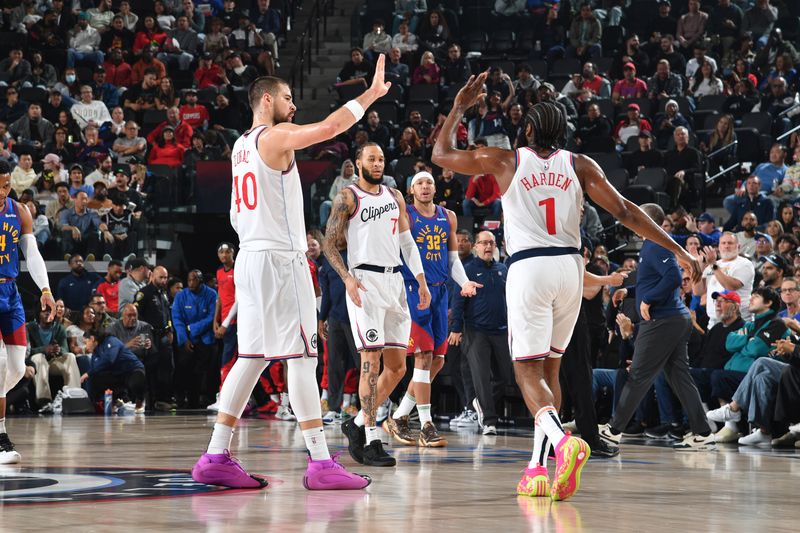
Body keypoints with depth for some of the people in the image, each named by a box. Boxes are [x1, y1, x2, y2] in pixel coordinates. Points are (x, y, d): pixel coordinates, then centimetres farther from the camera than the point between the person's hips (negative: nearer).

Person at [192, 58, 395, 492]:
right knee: (302, 356, -9)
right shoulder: (275, 137, -9)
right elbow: (329, 127, -23)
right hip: (280, 258, -9)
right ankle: (320, 463, -11)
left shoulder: (240, 146, 18)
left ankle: (216, 457, 7)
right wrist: (371, 94, -15)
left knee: (251, 356, 10)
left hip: (251, 256, 9)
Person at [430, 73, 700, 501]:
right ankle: (539, 467, 12)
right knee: (548, 368, 16)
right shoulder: (579, 165, 8)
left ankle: (562, 442, -33)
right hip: (570, 266, 3)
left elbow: (442, 154, 15)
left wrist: (459, 107, 27)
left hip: (528, 268, -3)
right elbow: (624, 212, 2)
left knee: (528, 371, -4)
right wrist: (678, 251, 4)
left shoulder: (507, 160, 4)